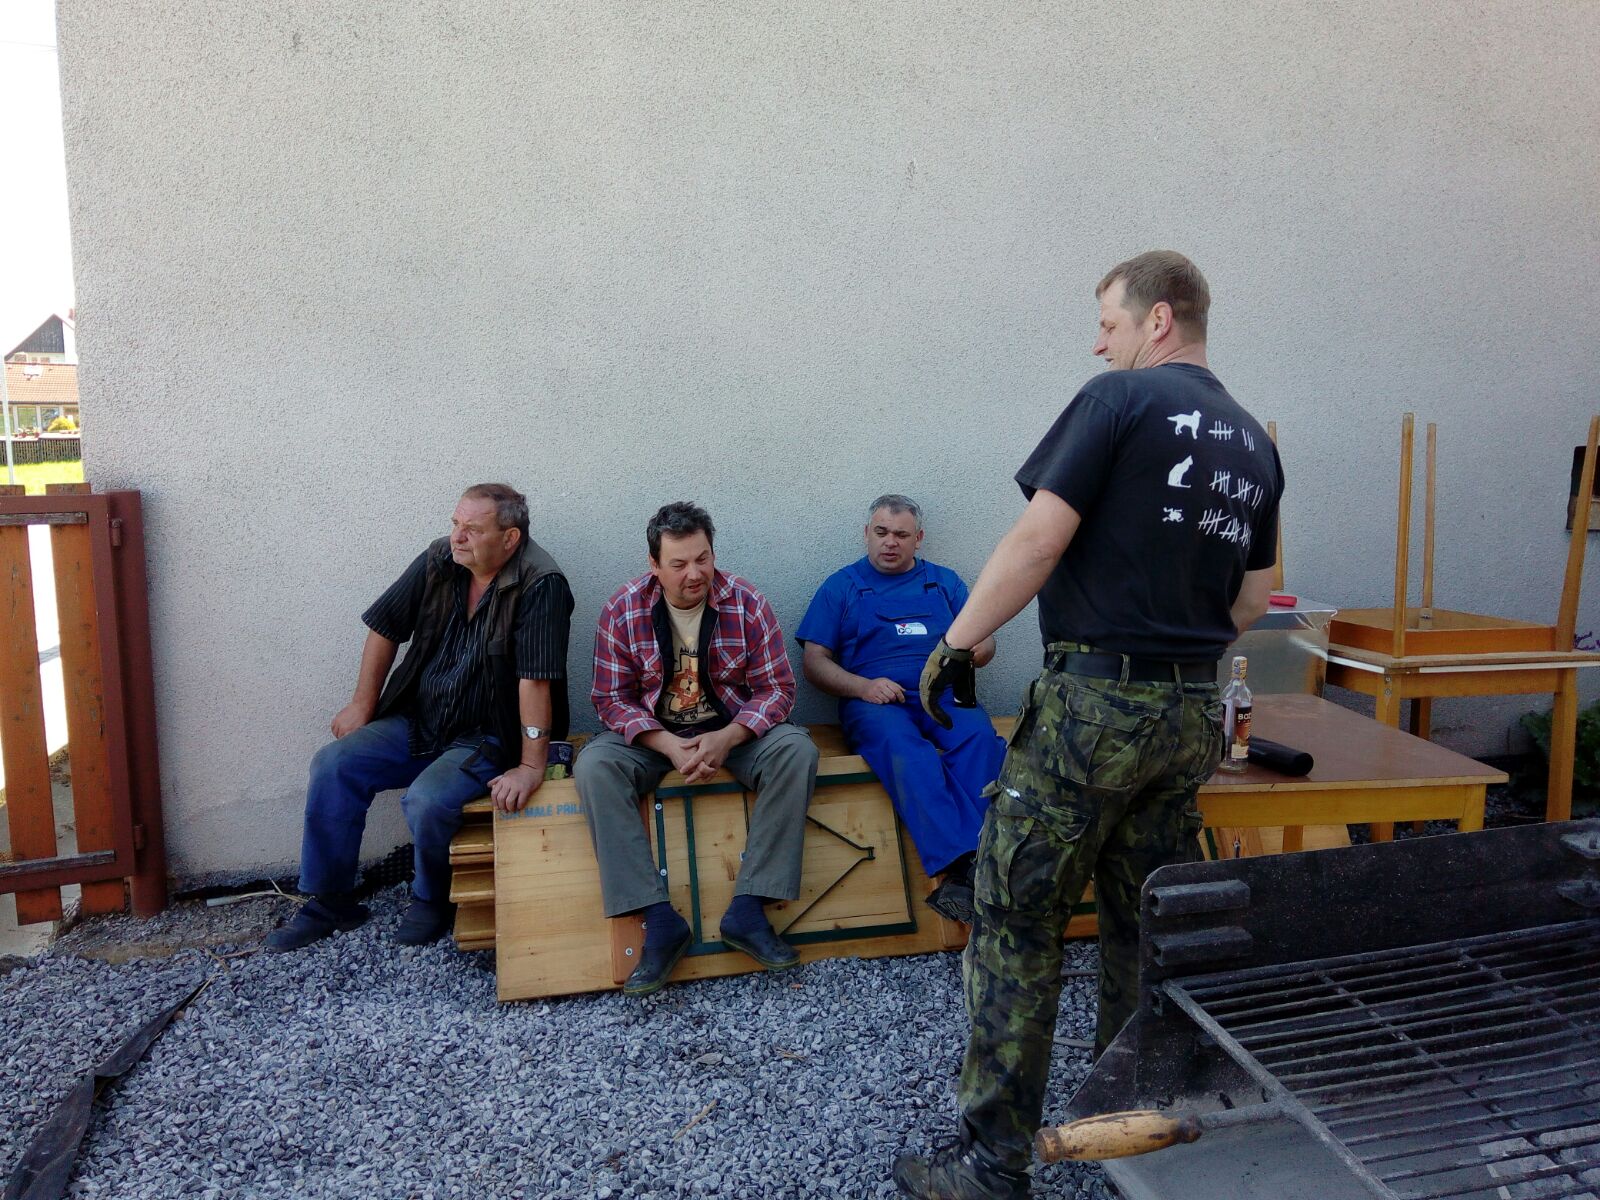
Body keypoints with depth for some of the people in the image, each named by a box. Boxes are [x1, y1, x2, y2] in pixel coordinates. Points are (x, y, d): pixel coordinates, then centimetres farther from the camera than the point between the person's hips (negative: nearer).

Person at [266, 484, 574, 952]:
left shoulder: (540, 585, -22)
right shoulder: (439, 560, -3)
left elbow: (535, 679, -28)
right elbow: (385, 627, 9)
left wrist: (531, 766, -30)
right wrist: (363, 703, 10)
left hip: (487, 737, -6)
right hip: (417, 721, 6)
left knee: (427, 801, -28)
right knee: (333, 765, -9)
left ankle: (432, 902, 4)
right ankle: (329, 900, 8)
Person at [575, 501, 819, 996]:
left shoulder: (747, 604, -8)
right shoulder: (623, 610, -7)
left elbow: (777, 687, -7)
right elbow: (612, 698, -6)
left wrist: (726, 739, -24)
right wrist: (670, 747, -22)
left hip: (733, 728, 0)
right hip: (653, 733, 0)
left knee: (796, 751, -28)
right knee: (594, 766, -29)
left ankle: (748, 909, -27)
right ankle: (659, 919, -29)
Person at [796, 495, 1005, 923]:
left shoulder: (944, 581, 25)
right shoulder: (841, 586, 18)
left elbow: (985, 644, 19)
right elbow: (814, 661, 10)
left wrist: (974, 650, -8)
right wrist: (864, 686, -10)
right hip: (873, 701, -2)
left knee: (979, 737, -33)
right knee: (904, 746, -38)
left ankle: (963, 875, -45)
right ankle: (965, 861, -50)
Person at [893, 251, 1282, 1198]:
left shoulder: (1121, 400, -8)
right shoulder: (1254, 442, 14)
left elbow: (1038, 540, -15)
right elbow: (1252, 602, 18)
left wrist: (957, 644, -8)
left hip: (1094, 703, -8)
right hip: (1193, 714, 8)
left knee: (1019, 926, 1)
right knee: (1145, 930, 17)